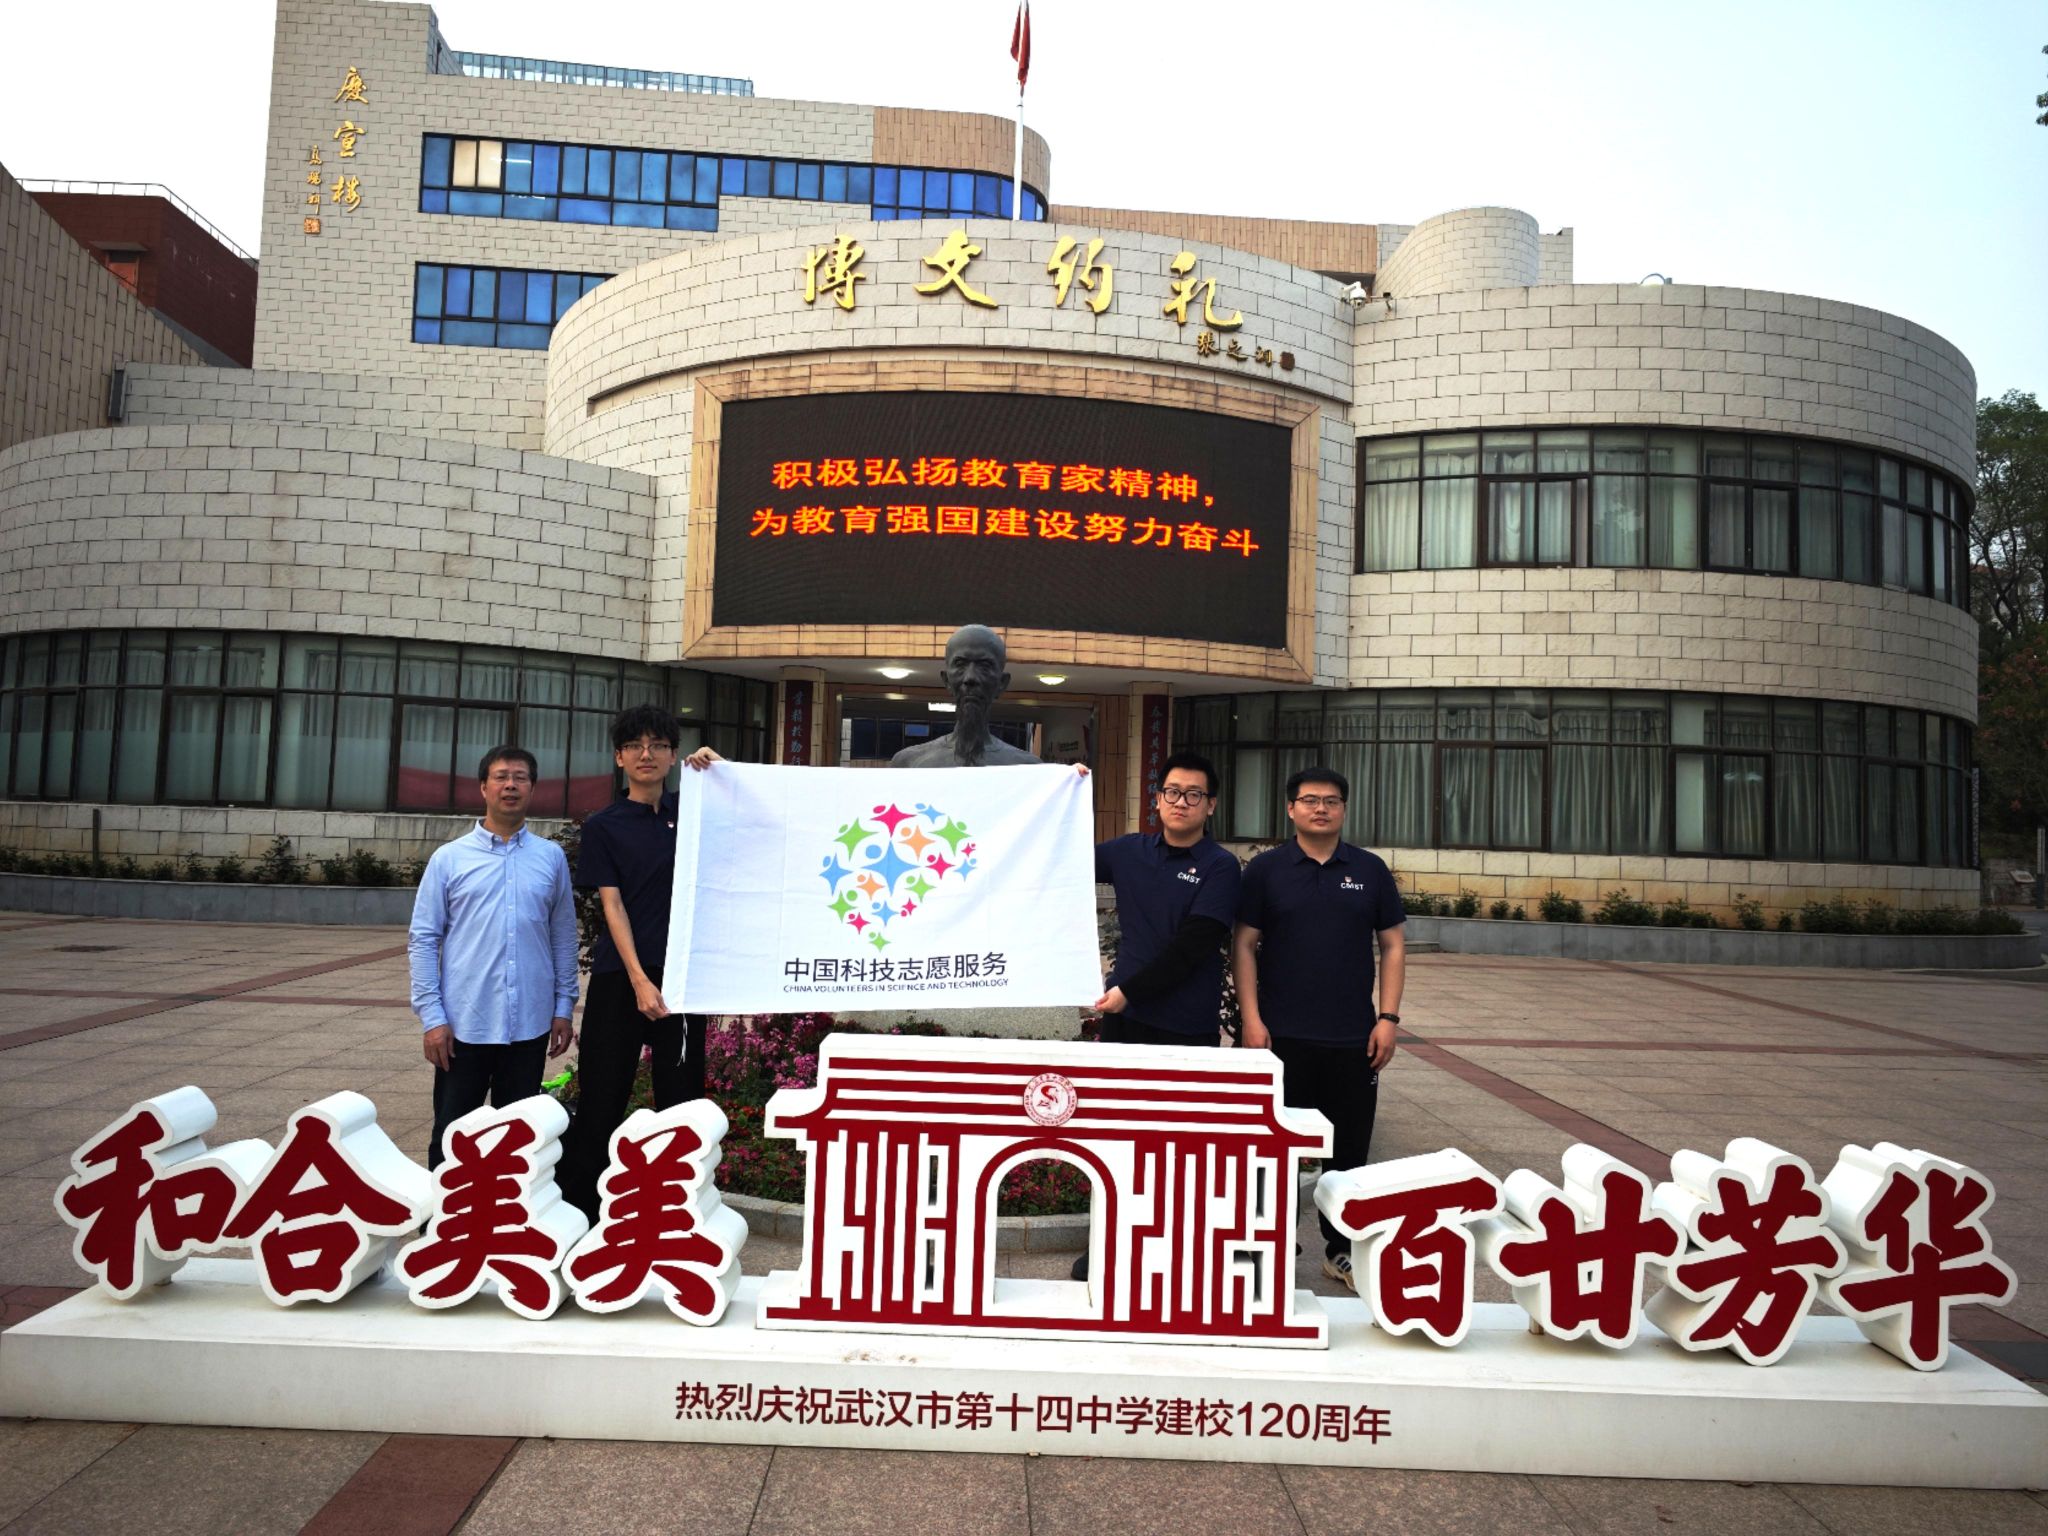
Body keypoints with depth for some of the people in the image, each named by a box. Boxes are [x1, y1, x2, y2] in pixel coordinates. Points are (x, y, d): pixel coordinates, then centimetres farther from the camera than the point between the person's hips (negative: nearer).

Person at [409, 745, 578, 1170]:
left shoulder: (552, 857, 5)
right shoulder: (449, 858, 1)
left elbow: (563, 938, 8)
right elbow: (423, 939, -1)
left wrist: (564, 1006, 5)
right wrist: (431, 1016, -6)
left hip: (529, 1024, 1)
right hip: (464, 1024, -1)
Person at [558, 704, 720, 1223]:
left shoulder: (690, 810, 9)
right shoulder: (603, 826, 3)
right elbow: (612, 906, -4)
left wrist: (718, 773, -1)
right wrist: (639, 980, -14)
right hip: (621, 975, -2)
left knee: (681, 1099, 6)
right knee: (601, 1101, 1)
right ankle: (577, 1211, 12)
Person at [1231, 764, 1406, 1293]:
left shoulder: (1370, 870, 6)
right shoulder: (1266, 869, 0)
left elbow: (1392, 945, 7)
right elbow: (1244, 945, -1)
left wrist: (1388, 1017, -2)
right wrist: (1251, 1020, -8)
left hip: (1354, 1037, 2)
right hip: (1281, 1034, -2)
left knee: (1349, 1148, 10)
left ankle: (1341, 1249, 25)